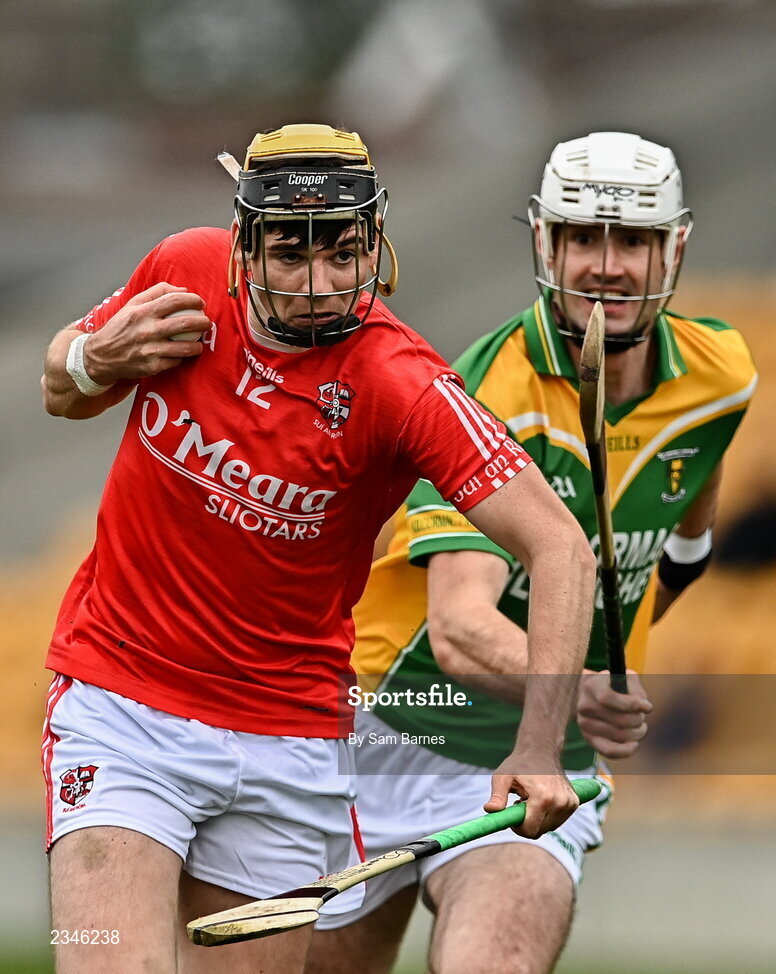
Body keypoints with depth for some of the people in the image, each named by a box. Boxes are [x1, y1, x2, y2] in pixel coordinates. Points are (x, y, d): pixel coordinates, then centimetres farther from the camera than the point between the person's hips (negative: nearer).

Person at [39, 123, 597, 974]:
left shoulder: (401, 386, -17)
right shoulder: (187, 273, -7)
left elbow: (558, 546, -22)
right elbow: (61, 392, 13)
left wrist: (537, 750, -32)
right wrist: (99, 360, -12)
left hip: (290, 738, 0)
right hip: (121, 705, 0)